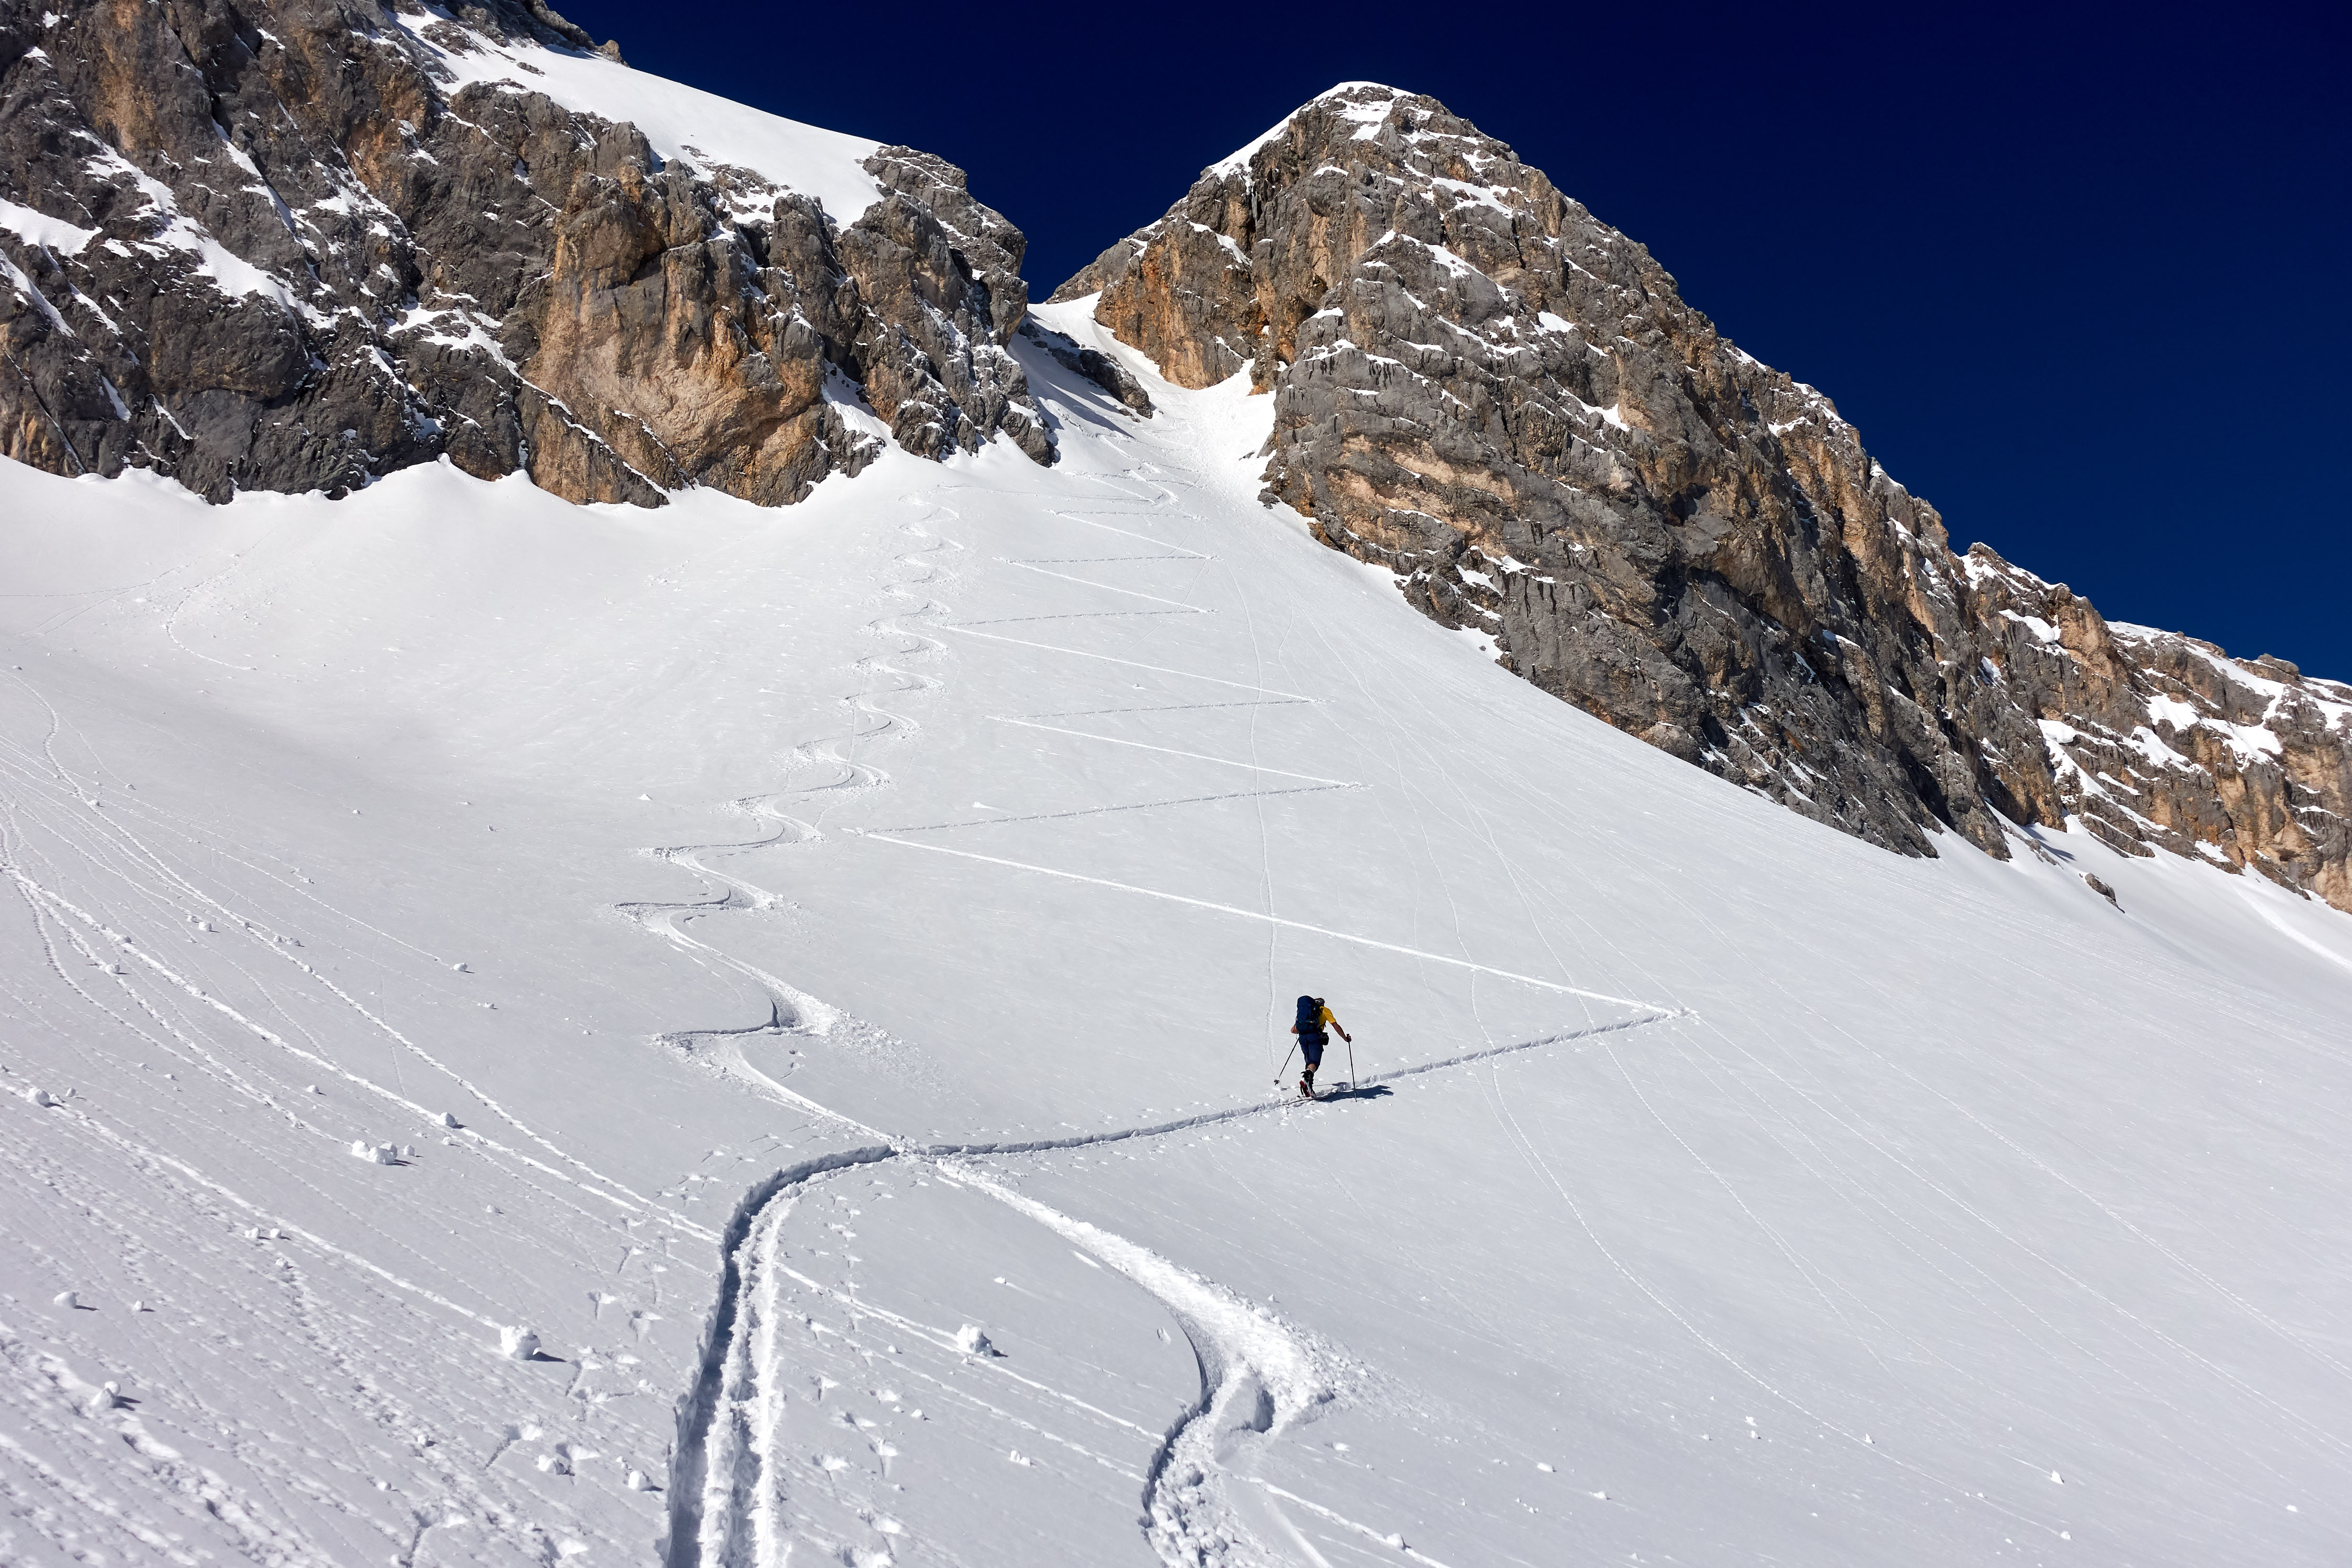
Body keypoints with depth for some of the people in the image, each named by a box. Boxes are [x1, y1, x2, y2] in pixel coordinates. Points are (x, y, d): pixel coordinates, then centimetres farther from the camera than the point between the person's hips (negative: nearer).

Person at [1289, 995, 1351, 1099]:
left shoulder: (1304, 1012, 31)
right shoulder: (1324, 1010, 20)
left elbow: (1293, 1030, 26)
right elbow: (1336, 1026, 11)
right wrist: (1346, 1039, 21)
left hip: (1302, 1038, 4)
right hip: (1315, 1037, -4)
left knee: (1309, 1062, 13)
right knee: (1315, 1062, -12)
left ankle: (1309, 1090, -6)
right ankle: (1306, 1078, -44)